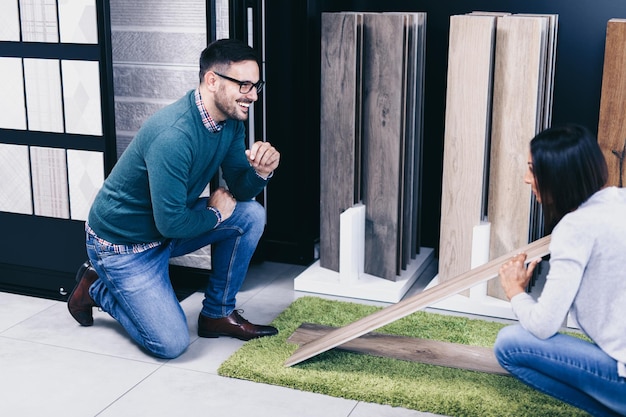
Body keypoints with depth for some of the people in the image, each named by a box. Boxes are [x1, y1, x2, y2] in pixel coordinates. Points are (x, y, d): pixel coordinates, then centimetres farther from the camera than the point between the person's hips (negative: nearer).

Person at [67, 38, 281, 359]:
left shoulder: (230, 120, -6)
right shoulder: (174, 135, -33)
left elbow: (239, 190, -1)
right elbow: (172, 223, -31)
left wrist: (260, 171, -23)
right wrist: (215, 214, -13)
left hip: (170, 223, 8)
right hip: (123, 243, -8)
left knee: (251, 214, -7)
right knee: (171, 344, -12)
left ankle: (218, 314, 7)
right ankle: (97, 288, 13)